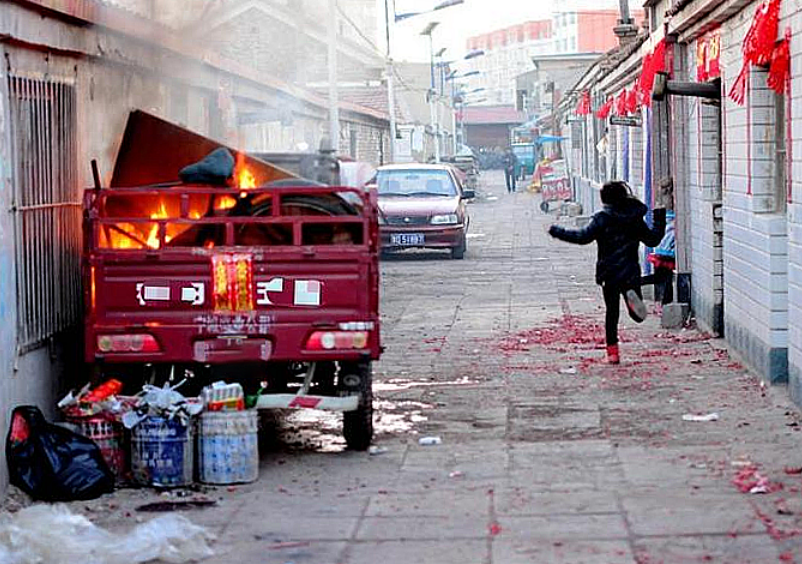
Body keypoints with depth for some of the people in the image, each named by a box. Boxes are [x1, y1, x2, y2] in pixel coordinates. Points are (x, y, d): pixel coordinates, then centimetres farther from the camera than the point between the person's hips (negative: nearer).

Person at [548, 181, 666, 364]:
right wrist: (660, 218, 30)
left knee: (612, 313, 10)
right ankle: (632, 297, -32)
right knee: (637, 315, 4)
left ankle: (612, 351, 4)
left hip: (609, 274, -2)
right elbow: (653, 239, 15)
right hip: (631, 272, 2)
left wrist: (558, 232, -9)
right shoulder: (635, 219, 6)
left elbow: (584, 236, -17)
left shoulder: (602, 218, -6)